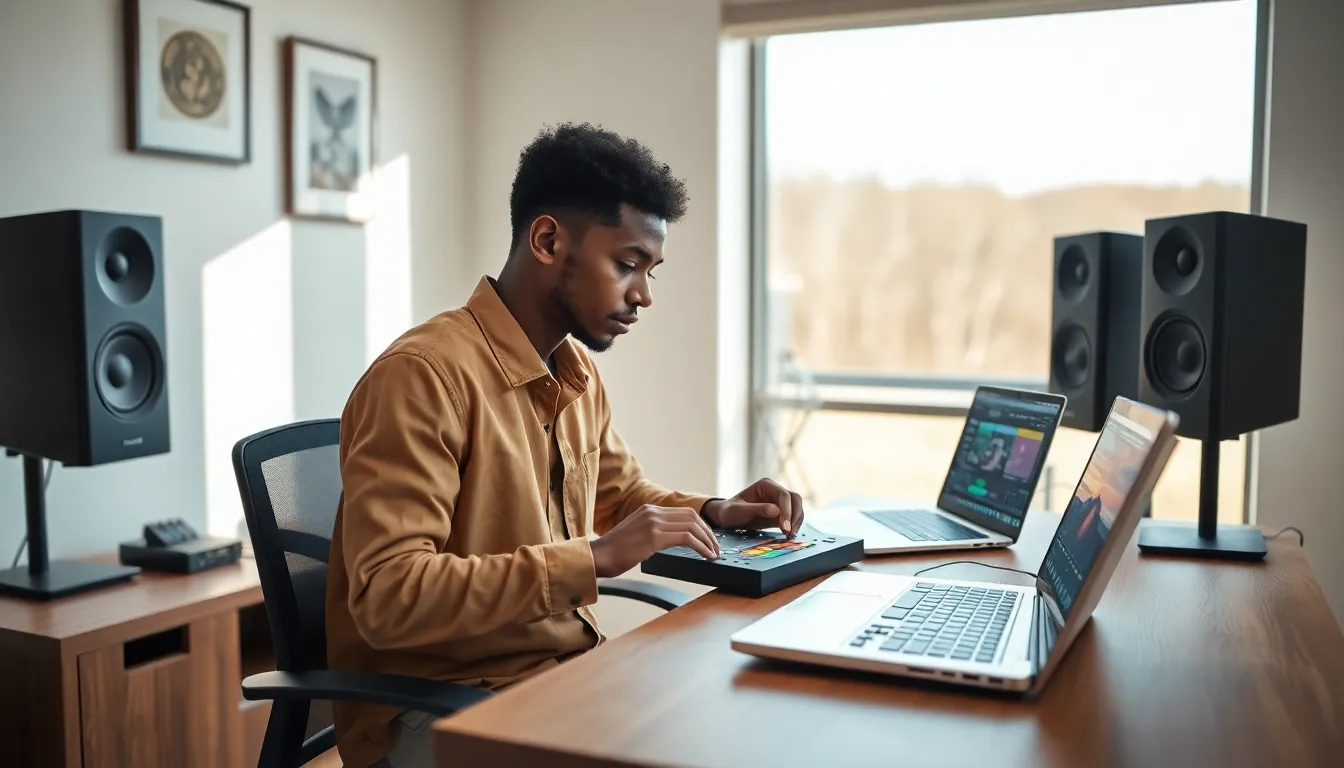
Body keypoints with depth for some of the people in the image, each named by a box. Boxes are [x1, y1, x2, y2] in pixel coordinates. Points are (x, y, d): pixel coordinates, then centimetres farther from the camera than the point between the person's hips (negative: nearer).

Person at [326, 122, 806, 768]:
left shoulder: (579, 372, 6)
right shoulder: (422, 375, -21)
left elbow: (623, 495, 22)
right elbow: (388, 597, -27)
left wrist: (712, 513, 3)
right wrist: (593, 558, -29)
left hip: (568, 667, 8)